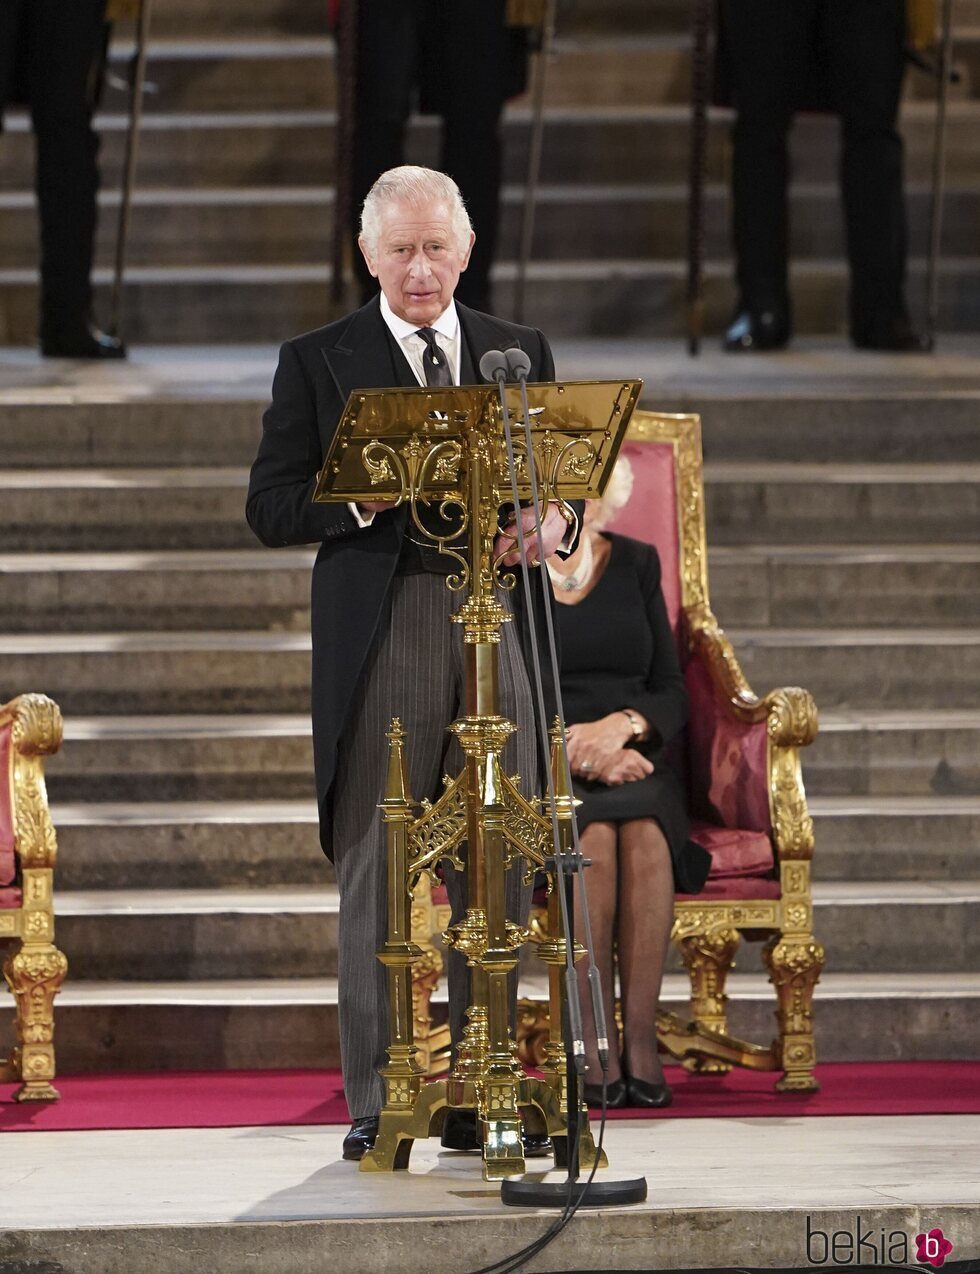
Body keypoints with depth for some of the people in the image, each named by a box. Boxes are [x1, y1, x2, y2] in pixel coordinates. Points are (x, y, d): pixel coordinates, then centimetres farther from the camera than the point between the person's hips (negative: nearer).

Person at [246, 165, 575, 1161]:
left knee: (499, 874, 3)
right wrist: (361, 497, -15)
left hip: (497, 629, 3)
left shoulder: (519, 353, 16)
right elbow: (270, 509, 2)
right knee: (376, 874, -3)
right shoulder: (318, 362, 6)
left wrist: (551, 525, -4)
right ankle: (375, 1106, 1)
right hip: (379, 639, -3)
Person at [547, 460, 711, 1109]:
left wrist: (622, 725, -14)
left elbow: (672, 694, 9)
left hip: (635, 768, 2)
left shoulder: (637, 564, 14)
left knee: (643, 828, -34)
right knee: (594, 833, -35)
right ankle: (595, 1047, -32)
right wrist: (570, 750, -19)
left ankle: (641, 1041, -33)